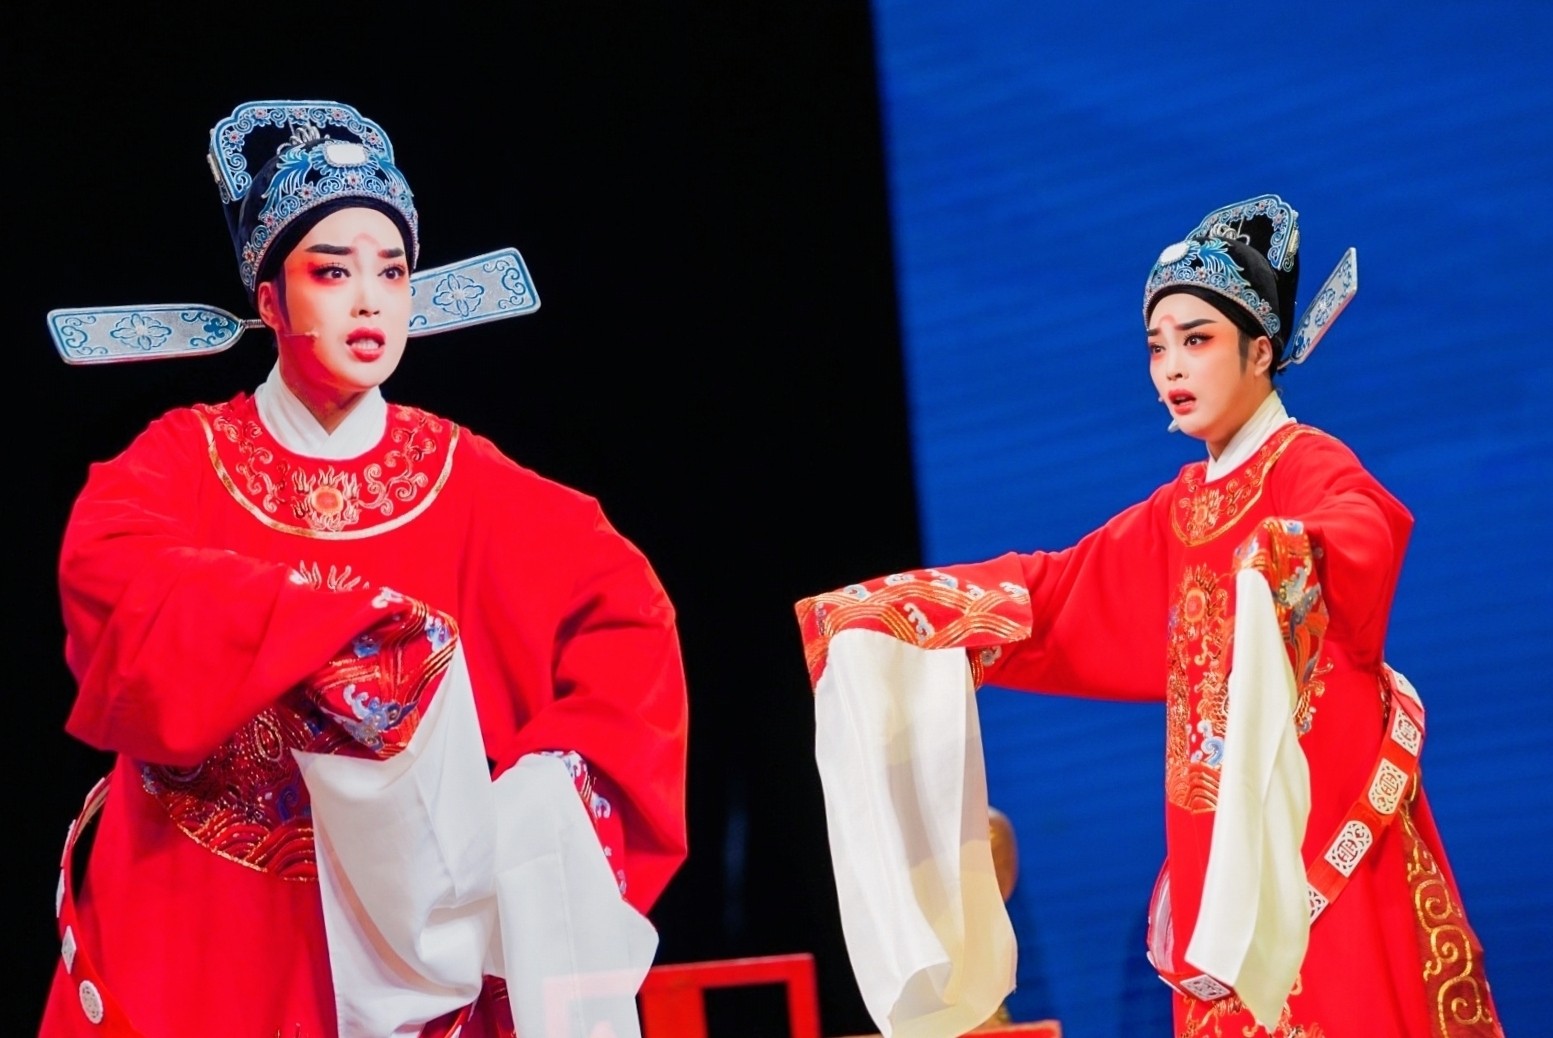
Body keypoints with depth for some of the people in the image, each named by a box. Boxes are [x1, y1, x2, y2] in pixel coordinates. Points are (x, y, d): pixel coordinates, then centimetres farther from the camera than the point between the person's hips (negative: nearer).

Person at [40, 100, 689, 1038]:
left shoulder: (464, 478, 3)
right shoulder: (183, 460, -1)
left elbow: (628, 613, -5)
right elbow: (107, 584, -21)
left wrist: (552, 786, -20)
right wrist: (349, 615, -26)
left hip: (400, 931, 1)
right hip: (194, 934, -1)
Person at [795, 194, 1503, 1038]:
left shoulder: (1311, 466, -5)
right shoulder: (1178, 509, 17)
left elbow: (1367, 530, -28)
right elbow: (1049, 587, 22)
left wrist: (1291, 558, -51)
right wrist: (884, 611, 19)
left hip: (1322, 830, -7)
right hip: (1217, 839, 7)